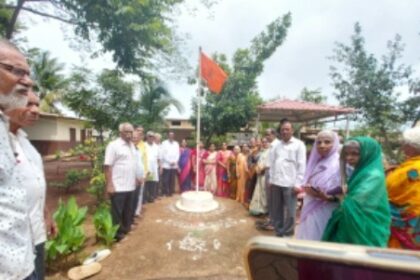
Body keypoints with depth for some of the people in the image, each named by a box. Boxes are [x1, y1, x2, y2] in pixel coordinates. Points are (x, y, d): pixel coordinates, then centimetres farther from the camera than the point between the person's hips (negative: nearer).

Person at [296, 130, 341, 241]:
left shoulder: (338, 164, -12)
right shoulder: (316, 162, 9)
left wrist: (327, 197, -28)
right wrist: (307, 189, -5)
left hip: (325, 212, -6)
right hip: (311, 210, 7)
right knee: (308, 238, 16)